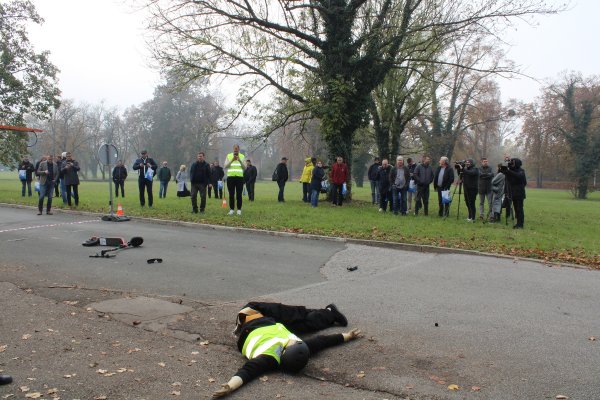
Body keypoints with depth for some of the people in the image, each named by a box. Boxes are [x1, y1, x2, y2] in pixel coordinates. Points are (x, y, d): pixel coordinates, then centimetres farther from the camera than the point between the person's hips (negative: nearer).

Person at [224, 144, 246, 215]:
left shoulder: (242, 156, 9)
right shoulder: (229, 156, 9)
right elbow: (225, 166, 0)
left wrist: (239, 160, -14)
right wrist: (232, 160, -12)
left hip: (240, 177, 0)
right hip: (230, 177, 0)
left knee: (239, 194, -1)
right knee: (231, 194, 1)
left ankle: (239, 209, 4)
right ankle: (231, 209, 7)